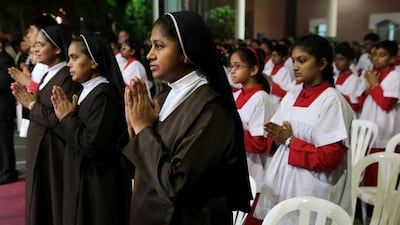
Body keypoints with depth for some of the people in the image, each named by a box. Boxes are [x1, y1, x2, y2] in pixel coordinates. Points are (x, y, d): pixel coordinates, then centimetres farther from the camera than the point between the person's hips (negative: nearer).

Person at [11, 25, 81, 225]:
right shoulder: (48, 75, 13)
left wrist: (33, 105, -14)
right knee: (41, 204, 17)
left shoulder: (67, 77, -16)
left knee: (54, 205, 3)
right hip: (40, 152, 9)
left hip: (55, 154, -9)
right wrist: (29, 101, -3)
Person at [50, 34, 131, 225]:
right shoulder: (88, 92, 8)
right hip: (83, 180, 9)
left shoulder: (103, 95, -20)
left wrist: (68, 117, -16)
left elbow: (92, 145, -26)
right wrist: (66, 117, -3)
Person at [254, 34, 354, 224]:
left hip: (310, 189, -6)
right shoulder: (293, 93, 6)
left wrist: (290, 141, -13)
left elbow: (330, 158, -19)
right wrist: (276, 134, -8)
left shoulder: (332, 100, -15)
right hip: (282, 180, 6)